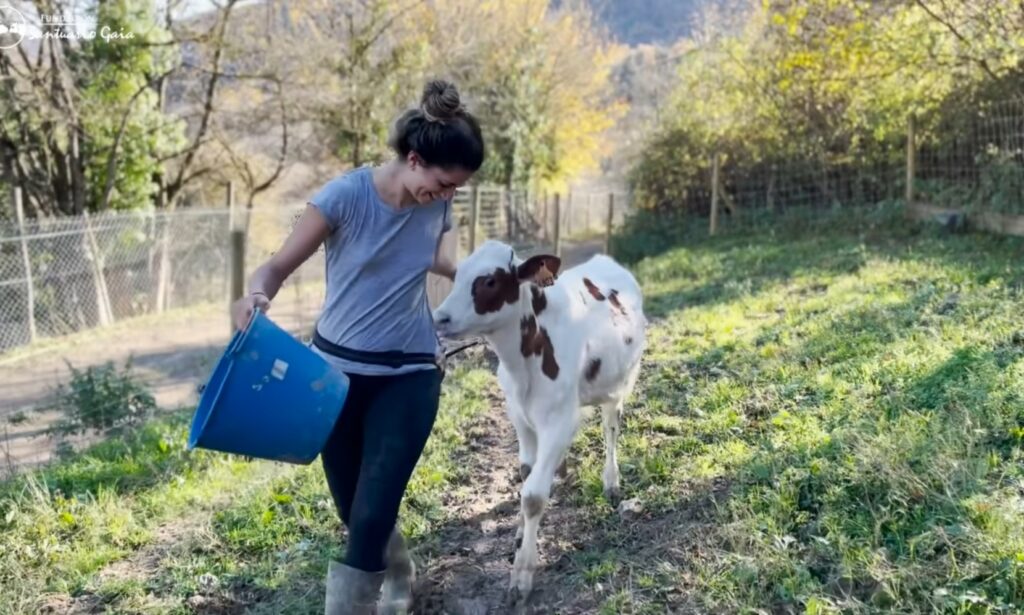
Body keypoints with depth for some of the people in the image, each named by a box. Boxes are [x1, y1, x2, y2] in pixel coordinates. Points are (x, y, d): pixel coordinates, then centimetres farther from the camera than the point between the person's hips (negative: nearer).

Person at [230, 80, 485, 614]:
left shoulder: (437, 206, -5)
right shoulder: (346, 195, -17)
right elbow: (280, 265, -15)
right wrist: (256, 295, -36)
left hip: (408, 376, 1)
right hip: (337, 370, -1)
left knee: (373, 513, -8)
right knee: (353, 510, 13)